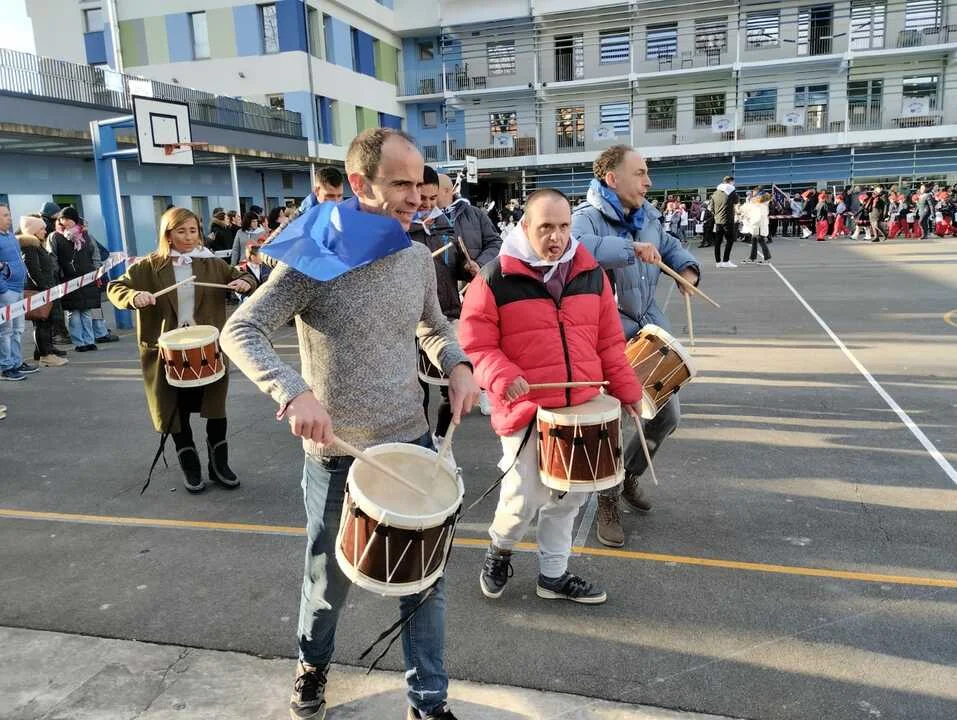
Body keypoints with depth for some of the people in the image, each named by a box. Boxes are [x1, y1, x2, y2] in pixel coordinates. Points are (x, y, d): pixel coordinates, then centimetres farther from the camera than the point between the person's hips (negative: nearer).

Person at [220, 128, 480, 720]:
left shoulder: (418, 257, 0)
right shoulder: (314, 258, -15)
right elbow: (241, 331, -15)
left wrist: (458, 365, -4)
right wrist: (293, 391, -32)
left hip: (414, 444, 4)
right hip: (337, 456, -3)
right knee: (330, 582, 17)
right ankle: (313, 665, 49)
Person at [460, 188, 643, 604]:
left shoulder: (590, 273, 5)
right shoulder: (495, 279, -10)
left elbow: (609, 342, 10)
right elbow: (475, 345, -9)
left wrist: (627, 389, 8)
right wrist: (502, 377, -24)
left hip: (582, 408, 5)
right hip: (526, 410, -5)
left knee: (569, 496, 14)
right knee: (525, 498, 0)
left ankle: (553, 575, 33)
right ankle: (499, 550, 33)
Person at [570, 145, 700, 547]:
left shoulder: (647, 214, 8)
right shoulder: (587, 217, -17)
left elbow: (669, 246, 26)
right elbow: (574, 247, -39)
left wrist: (687, 269, 6)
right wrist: (631, 249, -38)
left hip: (650, 331, 7)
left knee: (668, 415, 12)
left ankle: (630, 475, 37)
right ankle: (607, 502, 23)